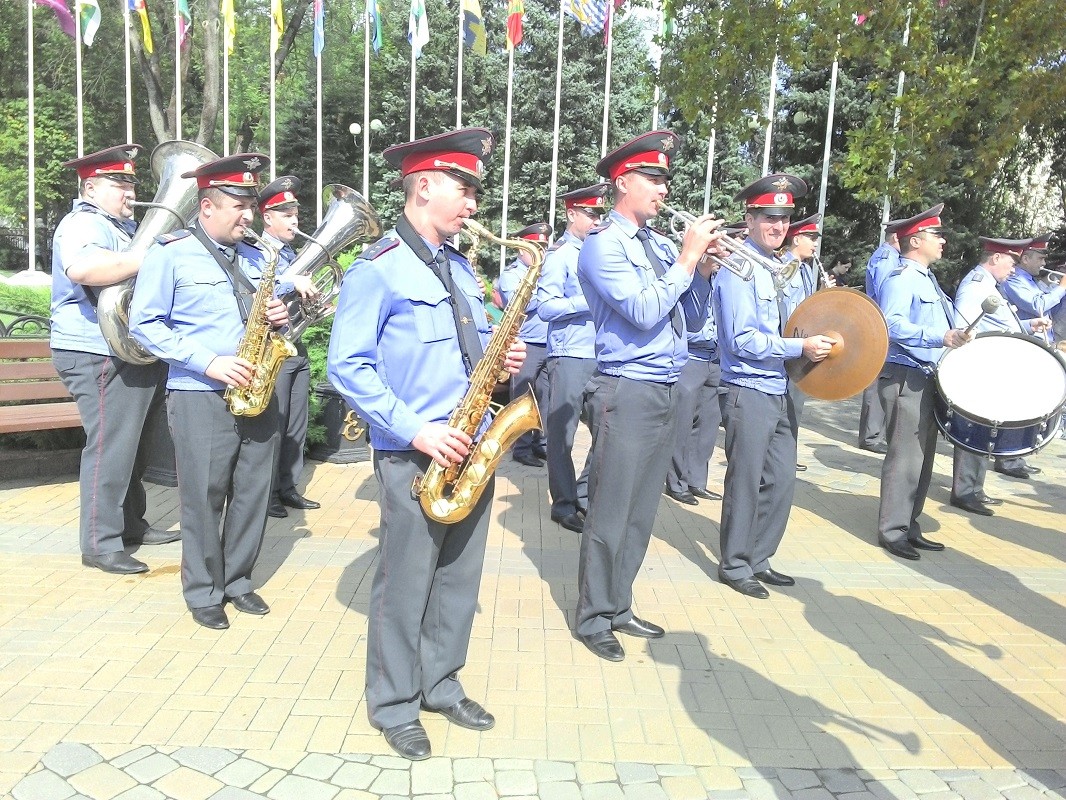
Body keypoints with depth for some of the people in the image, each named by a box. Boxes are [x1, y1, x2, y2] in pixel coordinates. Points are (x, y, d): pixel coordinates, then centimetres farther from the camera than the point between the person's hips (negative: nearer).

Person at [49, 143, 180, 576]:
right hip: (100, 356, -10)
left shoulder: (120, 225, 20)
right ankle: (100, 544, 0)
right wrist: (149, 257, -31)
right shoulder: (84, 224, -13)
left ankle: (131, 524, 28)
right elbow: (82, 268, -35)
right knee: (110, 447, -8)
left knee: (130, 443, 16)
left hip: (130, 353, 10)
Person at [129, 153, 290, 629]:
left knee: (253, 492, 8)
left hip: (257, 393, 5)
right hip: (199, 396, -5)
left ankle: (238, 581, 24)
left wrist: (277, 316, -3)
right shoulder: (170, 253, -3)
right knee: (204, 497, 0)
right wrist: (208, 361, -16)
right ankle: (204, 593, 16)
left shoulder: (253, 257, 14)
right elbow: (144, 324, -7)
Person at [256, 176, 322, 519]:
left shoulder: (293, 253, 15)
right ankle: (267, 493, 11)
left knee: (296, 426, 12)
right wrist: (290, 282, -32)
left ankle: (288, 487, 23)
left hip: (298, 349, 8)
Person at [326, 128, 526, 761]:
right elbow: (347, 367, -15)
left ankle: (441, 686, 33)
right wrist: (415, 430, -21)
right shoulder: (377, 270, -11)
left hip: (470, 451, 7)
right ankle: (394, 706, 24)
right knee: (406, 587, 5)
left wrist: (500, 359, 0)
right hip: (414, 458, -7)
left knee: (460, 580, 15)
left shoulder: (459, 267, 14)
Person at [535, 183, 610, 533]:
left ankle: (584, 494, 22)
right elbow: (545, 307, -13)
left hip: (601, 356, 7)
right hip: (569, 356, -7)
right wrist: (590, 300, -17)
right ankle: (564, 505, 13)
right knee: (562, 434, 1)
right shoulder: (559, 254, -4)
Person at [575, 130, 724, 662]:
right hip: (627, 392, -8)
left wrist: (703, 268, 0)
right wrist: (688, 256, -12)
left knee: (641, 510, 13)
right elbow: (643, 311, -19)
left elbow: (692, 321, 15)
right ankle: (593, 618, 14)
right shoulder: (604, 243, -7)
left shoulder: (659, 244, 15)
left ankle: (618, 607, 26)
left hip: (667, 392, 8)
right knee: (609, 513, -1)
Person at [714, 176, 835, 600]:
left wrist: (813, 339, 6)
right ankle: (735, 566, 18)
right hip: (749, 393, -8)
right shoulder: (739, 268, -13)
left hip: (780, 392, 8)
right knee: (746, 481, 2)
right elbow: (741, 340, -20)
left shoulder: (775, 269, 13)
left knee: (781, 479, 12)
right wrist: (801, 347, -18)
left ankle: (758, 559, 27)